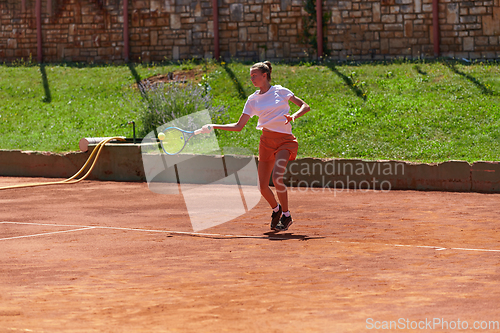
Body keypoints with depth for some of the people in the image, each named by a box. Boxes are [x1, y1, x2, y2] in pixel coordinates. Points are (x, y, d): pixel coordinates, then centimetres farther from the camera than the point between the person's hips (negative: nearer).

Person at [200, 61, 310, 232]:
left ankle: (286, 216, -8)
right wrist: (214, 127, 0)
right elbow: (238, 126, 9)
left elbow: (305, 106, 0)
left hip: (285, 140, -4)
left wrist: (294, 116, -19)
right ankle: (276, 209, 30)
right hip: (267, 140, 4)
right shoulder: (253, 99, 9)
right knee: (262, 186, -1)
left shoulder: (280, 91, -1)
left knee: (277, 177, -25)